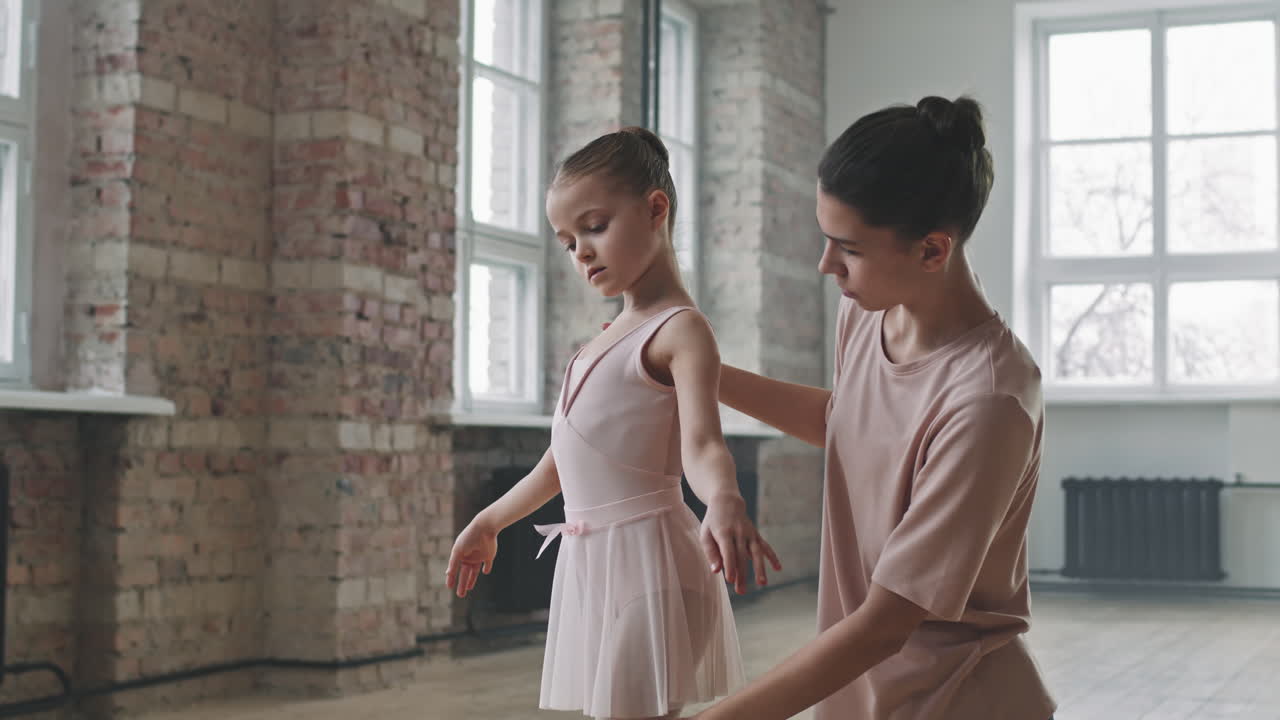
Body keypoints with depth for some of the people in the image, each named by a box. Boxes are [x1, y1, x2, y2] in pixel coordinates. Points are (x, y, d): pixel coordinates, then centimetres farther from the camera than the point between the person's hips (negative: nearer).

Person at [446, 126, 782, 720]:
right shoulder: (610, 338, 18)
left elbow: (700, 446, -24)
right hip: (588, 561, 9)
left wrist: (724, 501, -45)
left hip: (644, 559, -9)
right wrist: (490, 521, 34)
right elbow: (565, 460, 27)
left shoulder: (680, 330, -8)